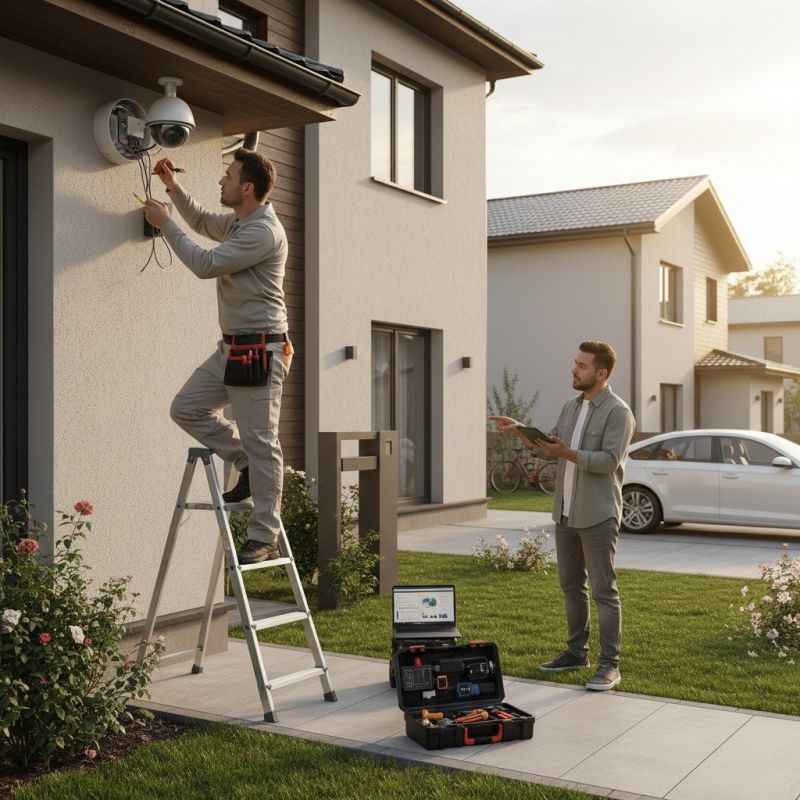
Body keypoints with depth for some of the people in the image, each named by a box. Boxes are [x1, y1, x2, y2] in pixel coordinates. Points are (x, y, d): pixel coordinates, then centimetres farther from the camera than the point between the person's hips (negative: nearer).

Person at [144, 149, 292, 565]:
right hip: (231, 347, 10)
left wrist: (166, 224, -9)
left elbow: (206, 264, -19)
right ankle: (247, 466, 18)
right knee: (186, 408, 10)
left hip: (259, 349, -10)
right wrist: (173, 186, 24)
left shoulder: (264, 231, -16)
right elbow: (201, 221, 36)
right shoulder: (236, 223, 15)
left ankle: (264, 538, 1)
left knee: (260, 443, -6)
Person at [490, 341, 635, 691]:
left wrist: (568, 454, -26)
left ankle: (609, 664, 2)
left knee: (603, 590, -4)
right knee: (571, 586, 15)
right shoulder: (571, 407, 14)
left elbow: (609, 460, -20)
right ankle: (577, 651, 27)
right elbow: (548, 445, 16)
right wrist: (519, 430, 3)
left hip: (597, 515, -8)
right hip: (566, 513, 8)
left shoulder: (618, 412, -11)